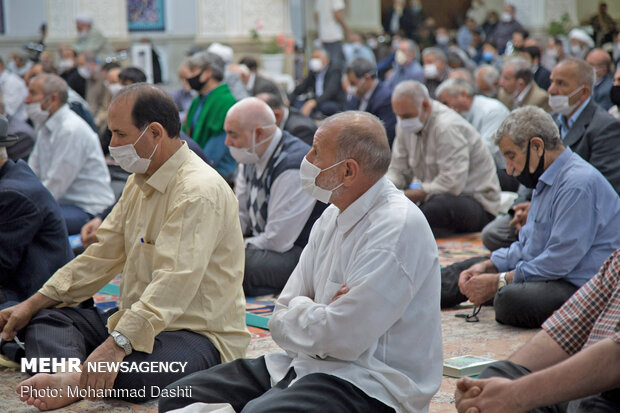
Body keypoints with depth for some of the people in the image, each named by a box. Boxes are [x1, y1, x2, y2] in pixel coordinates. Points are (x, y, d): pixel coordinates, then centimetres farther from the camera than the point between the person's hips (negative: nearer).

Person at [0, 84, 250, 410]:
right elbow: (101, 256, 16)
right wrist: (32, 304, 8)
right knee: (45, 318, -5)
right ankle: (70, 376, -33)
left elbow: (175, 282, -31)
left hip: (200, 332, -10)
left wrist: (117, 344, -40)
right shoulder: (139, 183, 14)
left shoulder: (200, 190, -19)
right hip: (138, 320, 10)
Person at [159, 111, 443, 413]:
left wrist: (300, 308, -3)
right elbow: (281, 323, 10)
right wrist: (313, 314, -11)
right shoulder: (332, 217, 12)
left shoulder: (398, 227, -17)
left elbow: (341, 339, -22)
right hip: (306, 365, 9)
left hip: (370, 385, -9)